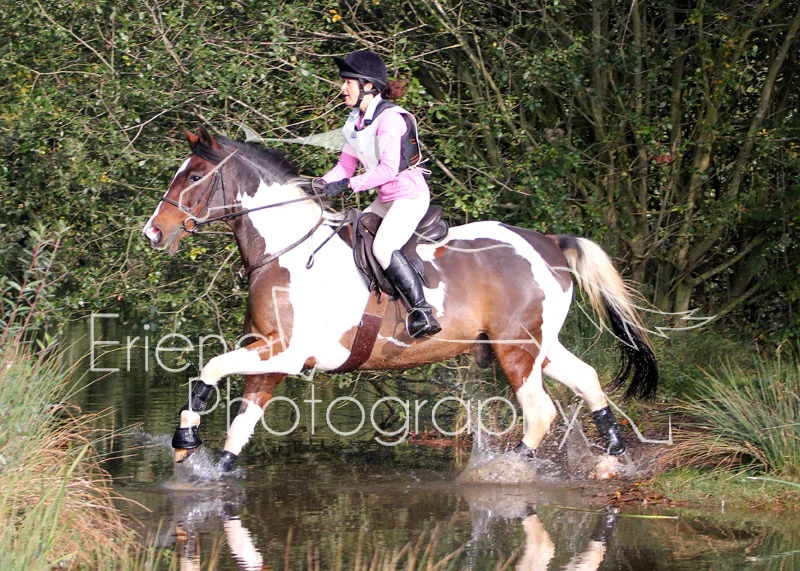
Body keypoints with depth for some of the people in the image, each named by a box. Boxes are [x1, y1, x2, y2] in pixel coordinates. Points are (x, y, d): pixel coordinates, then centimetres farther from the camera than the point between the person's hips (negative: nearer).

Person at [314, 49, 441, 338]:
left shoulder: (390, 118, -19)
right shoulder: (356, 120, 9)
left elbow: (388, 169, -25)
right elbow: (346, 165, 11)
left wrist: (349, 184, -25)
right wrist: (322, 183, -8)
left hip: (410, 196, -10)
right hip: (385, 199, 10)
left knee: (383, 248, -27)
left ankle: (423, 313, -28)